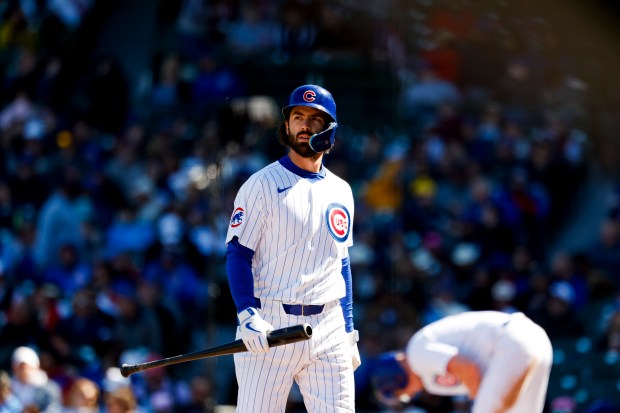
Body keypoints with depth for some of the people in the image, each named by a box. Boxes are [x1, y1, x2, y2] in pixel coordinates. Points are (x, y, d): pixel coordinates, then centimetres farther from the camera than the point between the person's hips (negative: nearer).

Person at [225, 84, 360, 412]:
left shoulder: (340, 191, 16)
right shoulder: (262, 185, 0)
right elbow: (237, 254, -5)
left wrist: (349, 334, 16)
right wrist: (247, 315, -19)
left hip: (327, 327, 4)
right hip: (270, 324, -4)